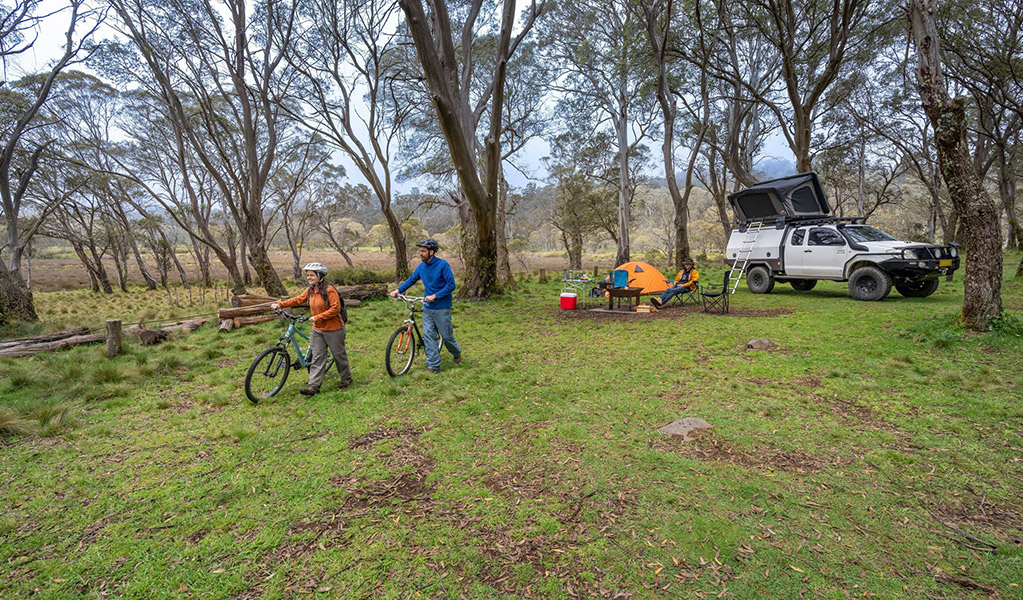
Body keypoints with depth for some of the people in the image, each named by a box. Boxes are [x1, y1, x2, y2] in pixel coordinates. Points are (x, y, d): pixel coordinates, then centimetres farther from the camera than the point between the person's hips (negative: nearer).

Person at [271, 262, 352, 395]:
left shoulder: (329, 290, -18)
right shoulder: (310, 290, 6)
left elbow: (336, 308, -22)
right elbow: (297, 300, 12)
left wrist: (318, 317, -23)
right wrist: (280, 304, 0)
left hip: (333, 330, -7)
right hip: (317, 330, 7)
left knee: (339, 354, 8)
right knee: (317, 357, 4)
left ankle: (346, 378, 28)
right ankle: (313, 386, 5)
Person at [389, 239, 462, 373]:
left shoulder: (443, 265, -13)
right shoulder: (421, 266, 4)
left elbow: (451, 285, -17)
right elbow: (411, 279, 15)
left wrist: (435, 296, -22)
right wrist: (398, 290, 4)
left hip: (442, 308, -5)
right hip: (427, 308, 5)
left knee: (446, 336, 6)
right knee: (428, 336, 1)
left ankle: (457, 353, 36)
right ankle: (434, 366, 8)